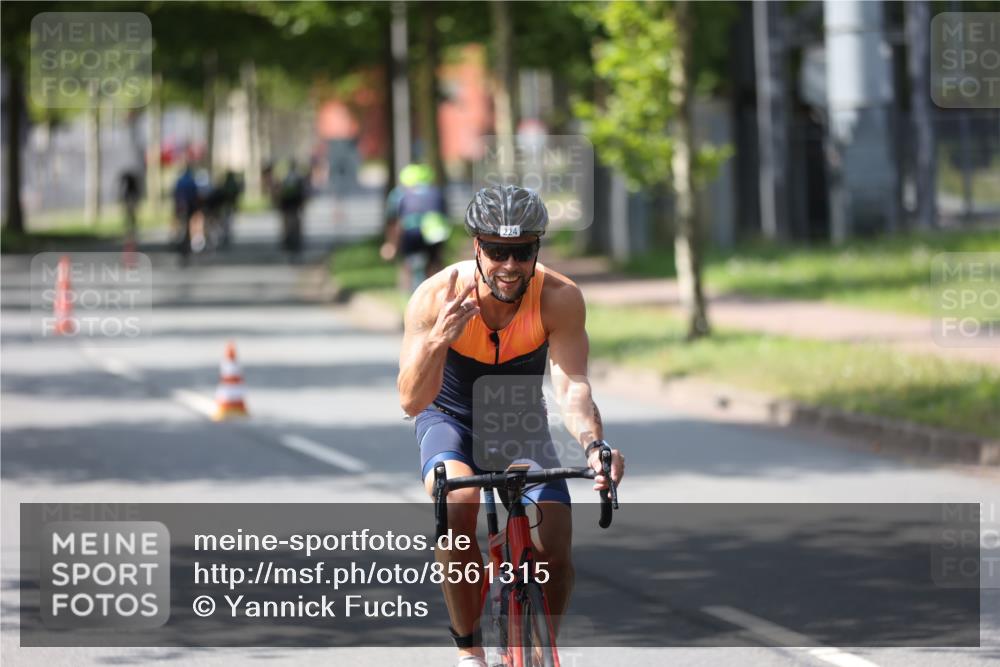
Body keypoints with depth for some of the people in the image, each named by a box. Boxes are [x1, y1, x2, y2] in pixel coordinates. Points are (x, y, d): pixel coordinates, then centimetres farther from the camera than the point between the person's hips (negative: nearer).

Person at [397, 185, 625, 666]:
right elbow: (411, 401, -32)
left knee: (554, 551, -14)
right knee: (458, 504, -33)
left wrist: (594, 445, -53)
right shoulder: (436, 297, -28)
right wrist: (438, 339, -50)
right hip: (450, 419, -2)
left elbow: (572, 387, -33)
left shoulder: (560, 298, -26)